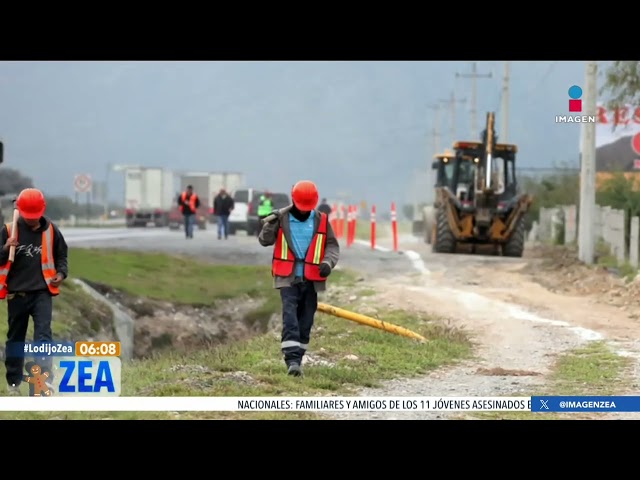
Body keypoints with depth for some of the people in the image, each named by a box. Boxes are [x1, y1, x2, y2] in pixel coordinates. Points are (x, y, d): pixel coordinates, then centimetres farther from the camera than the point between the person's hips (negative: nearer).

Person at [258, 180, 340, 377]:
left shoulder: (321, 221, 5)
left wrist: (328, 262, -10)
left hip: (311, 279, 3)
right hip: (288, 277, -3)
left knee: (305, 321, 8)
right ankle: (292, 359, -19)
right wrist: (272, 224, -21)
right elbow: (265, 241, -3)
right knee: (290, 317, -14)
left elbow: (332, 245, 9)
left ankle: (297, 358, 19)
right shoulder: (282, 218, 0)